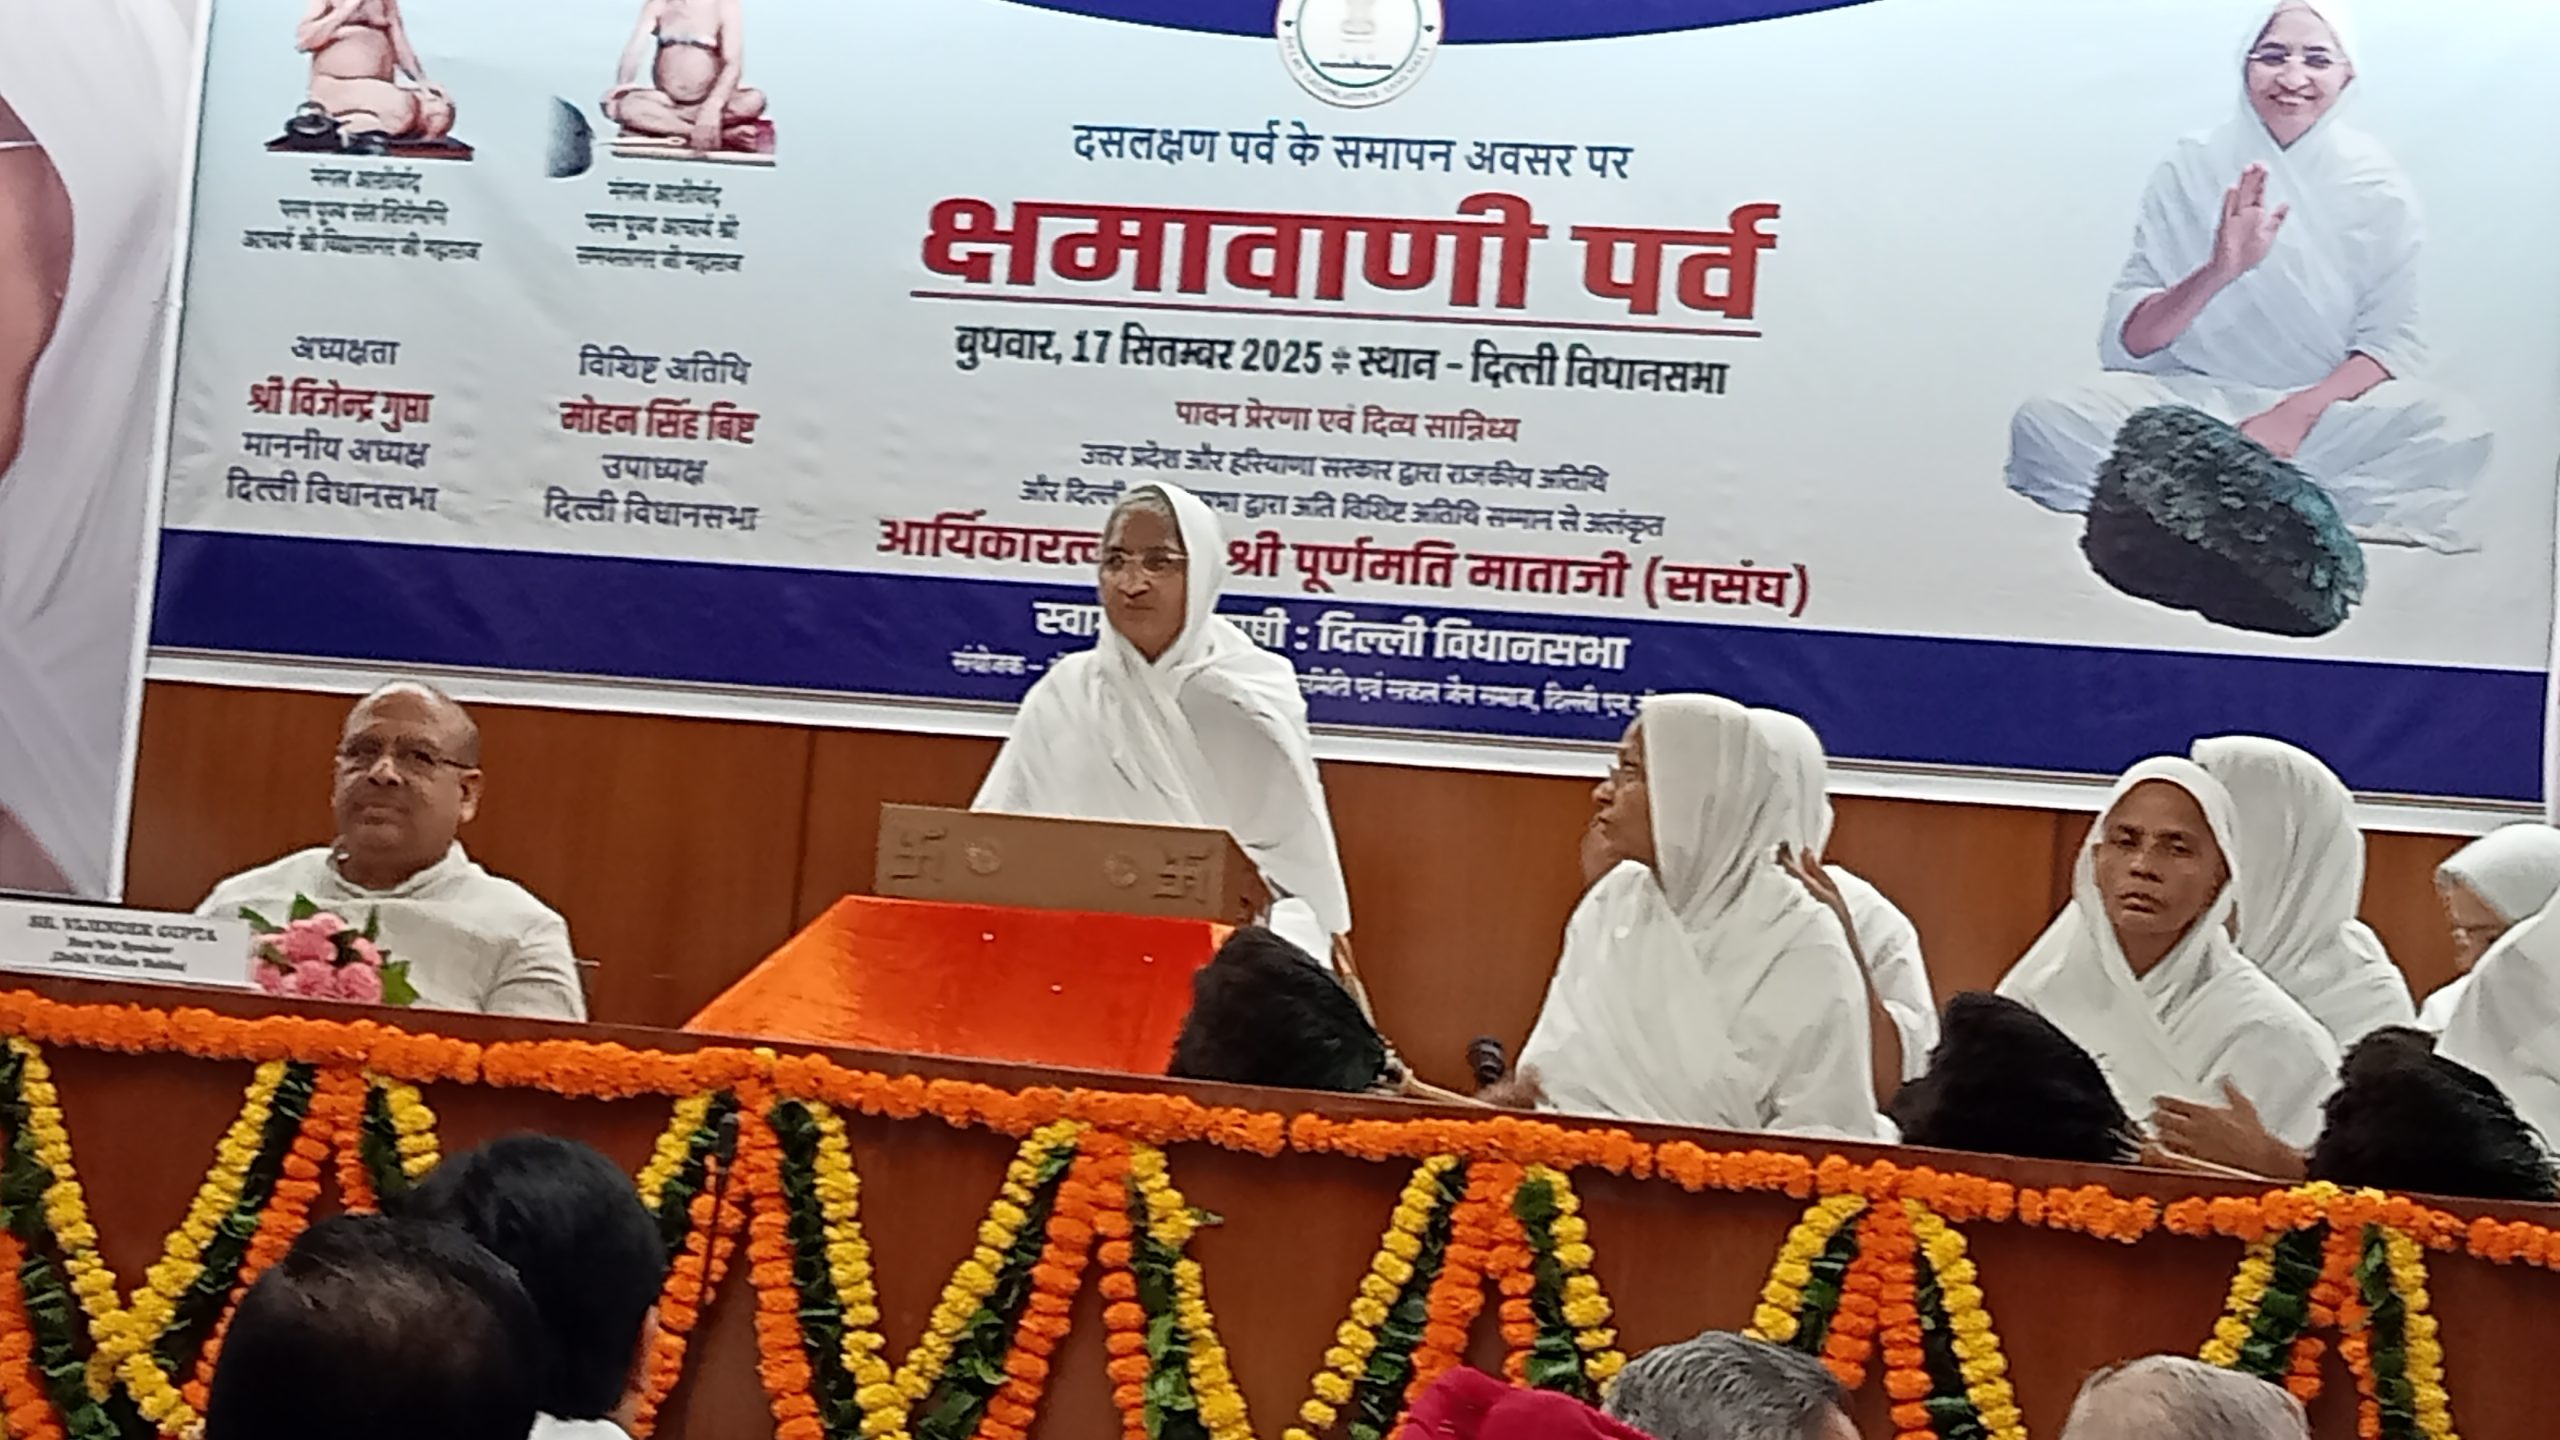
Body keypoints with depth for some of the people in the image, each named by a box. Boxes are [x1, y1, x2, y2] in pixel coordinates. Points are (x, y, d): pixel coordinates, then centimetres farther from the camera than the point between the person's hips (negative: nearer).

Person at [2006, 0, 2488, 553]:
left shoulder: (2375, 183, 2)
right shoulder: (2189, 169, 1)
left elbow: (2391, 342, -4)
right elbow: (2129, 341, -5)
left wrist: (2295, 414, -22)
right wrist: (2217, 272, -24)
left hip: (2327, 405, 0)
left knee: (2449, 436, -32)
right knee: (2043, 426, -28)